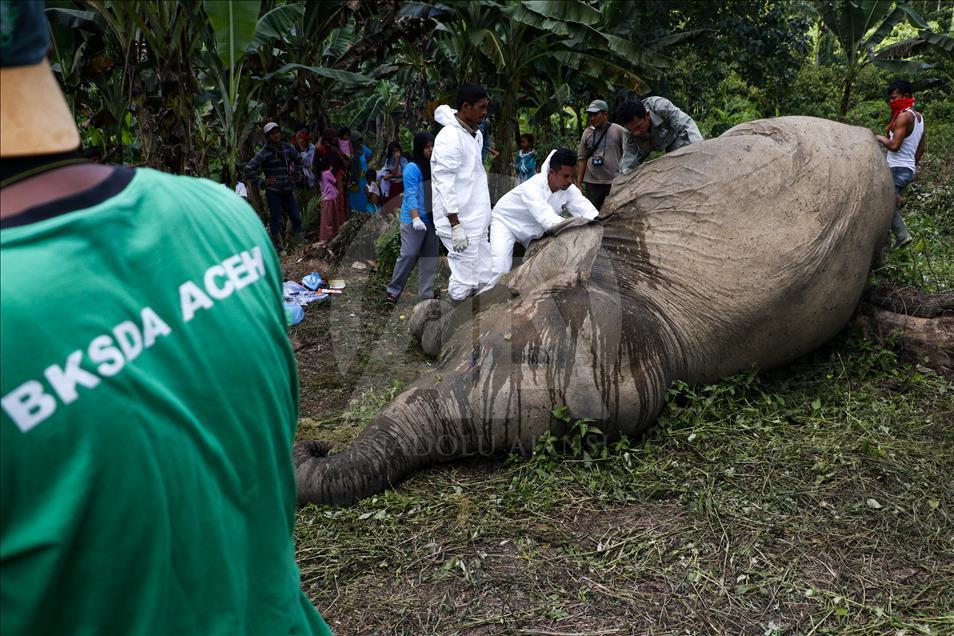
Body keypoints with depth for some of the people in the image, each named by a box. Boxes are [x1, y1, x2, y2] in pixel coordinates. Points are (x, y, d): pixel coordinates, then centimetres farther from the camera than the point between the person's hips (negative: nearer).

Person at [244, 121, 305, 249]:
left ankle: (299, 243, 12)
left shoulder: (287, 148, 5)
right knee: (276, 220, -1)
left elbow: (298, 159, 26)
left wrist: (299, 174, 16)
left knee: (296, 217, 2)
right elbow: (249, 168, -11)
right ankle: (277, 247, 9)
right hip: (273, 192, -5)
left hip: (288, 190, 5)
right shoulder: (264, 153, -9)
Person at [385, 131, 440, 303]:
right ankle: (393, 290, 6)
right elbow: (410, 195, -16)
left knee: (430, 257, 7)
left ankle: (426, 293, 14)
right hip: (413, 221, -7)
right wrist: (416, 218, -26)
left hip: (431, 220, 7)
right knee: (409, 255, -8)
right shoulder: (412, 168, -9)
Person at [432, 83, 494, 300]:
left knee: (483, 280, 12)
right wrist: (455, 225, -22)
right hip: (459, 222, -9)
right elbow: (445, 183, -19)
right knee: (464, 282, -5)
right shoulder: (449, 137, -15)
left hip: (477, 221, 9)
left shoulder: (475, 134, 13)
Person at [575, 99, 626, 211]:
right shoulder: (587, 133, 9)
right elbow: (582, 159, 10)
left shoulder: (619, 131, -2)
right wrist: (579, 183, 6)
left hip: (615, 183, -3)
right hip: (592, 183, 3)